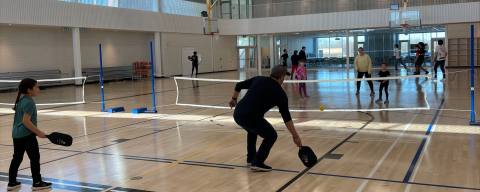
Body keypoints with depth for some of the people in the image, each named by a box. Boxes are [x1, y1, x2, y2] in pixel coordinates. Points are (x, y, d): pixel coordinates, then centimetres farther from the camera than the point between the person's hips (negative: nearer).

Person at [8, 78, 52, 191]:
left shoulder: (20, 101, 12)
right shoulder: (30, 103, -17)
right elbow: (26, 121, -23)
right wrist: (38, 132, -19)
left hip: (16, 134, 9)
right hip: (27, 135, -9)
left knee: (17, 158, 14)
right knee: (35, 158, 1)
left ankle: (12, 183, 20)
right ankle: (37, 183, 8)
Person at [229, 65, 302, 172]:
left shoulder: (258, 79, 17)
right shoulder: (280, 93, 4)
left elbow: (239, 86, 22)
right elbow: (286, 117, 5)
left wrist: (234, 99, 40)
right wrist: (295, 136, 11)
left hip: (237, 114, 7)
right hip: (251, 118, -7)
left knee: (252, 130, 36)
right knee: (271, 136, 16)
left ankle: (250, 158, 39)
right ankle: (257, 163, 6)